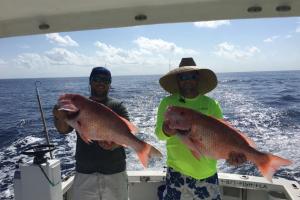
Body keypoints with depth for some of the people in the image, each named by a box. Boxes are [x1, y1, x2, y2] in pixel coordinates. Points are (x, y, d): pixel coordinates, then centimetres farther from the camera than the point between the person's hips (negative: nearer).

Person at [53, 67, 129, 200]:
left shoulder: (117, 106, 0)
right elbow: (64, 129, -6)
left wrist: (115, 144, -33)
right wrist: (59, 118, -28)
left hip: (115, 173, 0)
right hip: (84, 174, 1)